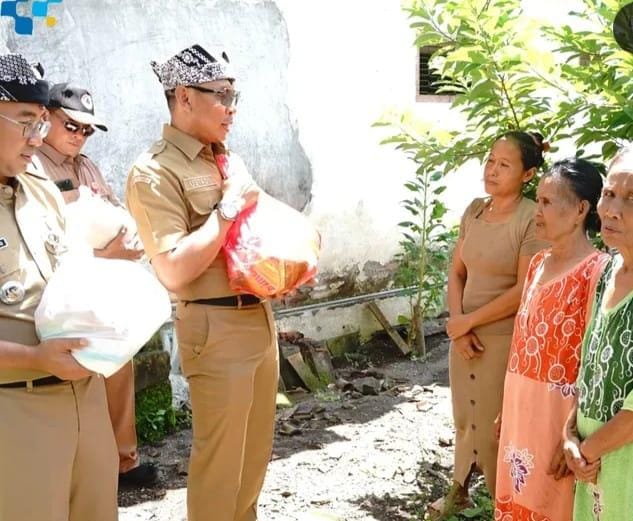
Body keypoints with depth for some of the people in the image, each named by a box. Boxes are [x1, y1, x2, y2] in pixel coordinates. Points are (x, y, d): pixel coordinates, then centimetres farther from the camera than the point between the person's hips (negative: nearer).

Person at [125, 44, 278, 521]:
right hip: (216, 326, -8)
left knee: (257, 448, 20)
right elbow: (174, 271, -22)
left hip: (260, 316, 8)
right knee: (220, 456, 4)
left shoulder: (228, 160, 11)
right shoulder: (155, 172, -14)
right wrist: (227, 209, -18)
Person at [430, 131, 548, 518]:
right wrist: (457, 324, -7)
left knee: (496, 425, 3)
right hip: (465, 335, 6)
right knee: (465, 416, 19)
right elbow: (456, 273, 7)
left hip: (506, 339, -6)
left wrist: (468, 321, -11)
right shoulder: (474, 211, 4)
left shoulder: (532, 219, -15)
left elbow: (524, 291, -18)